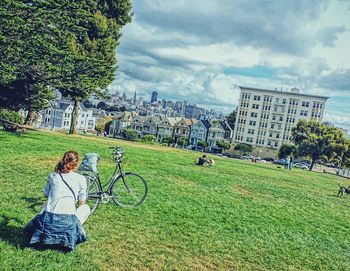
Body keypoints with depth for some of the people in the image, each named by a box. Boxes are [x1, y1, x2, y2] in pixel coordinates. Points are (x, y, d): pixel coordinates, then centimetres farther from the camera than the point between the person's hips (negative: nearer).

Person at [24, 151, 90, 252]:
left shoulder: (52, 175, 8)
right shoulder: (81, 179, 1)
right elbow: (82, 202, 11)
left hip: (48, 218, 3)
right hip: (68, 220, -3)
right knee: (86, 207, 27)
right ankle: (71, 232, 9)